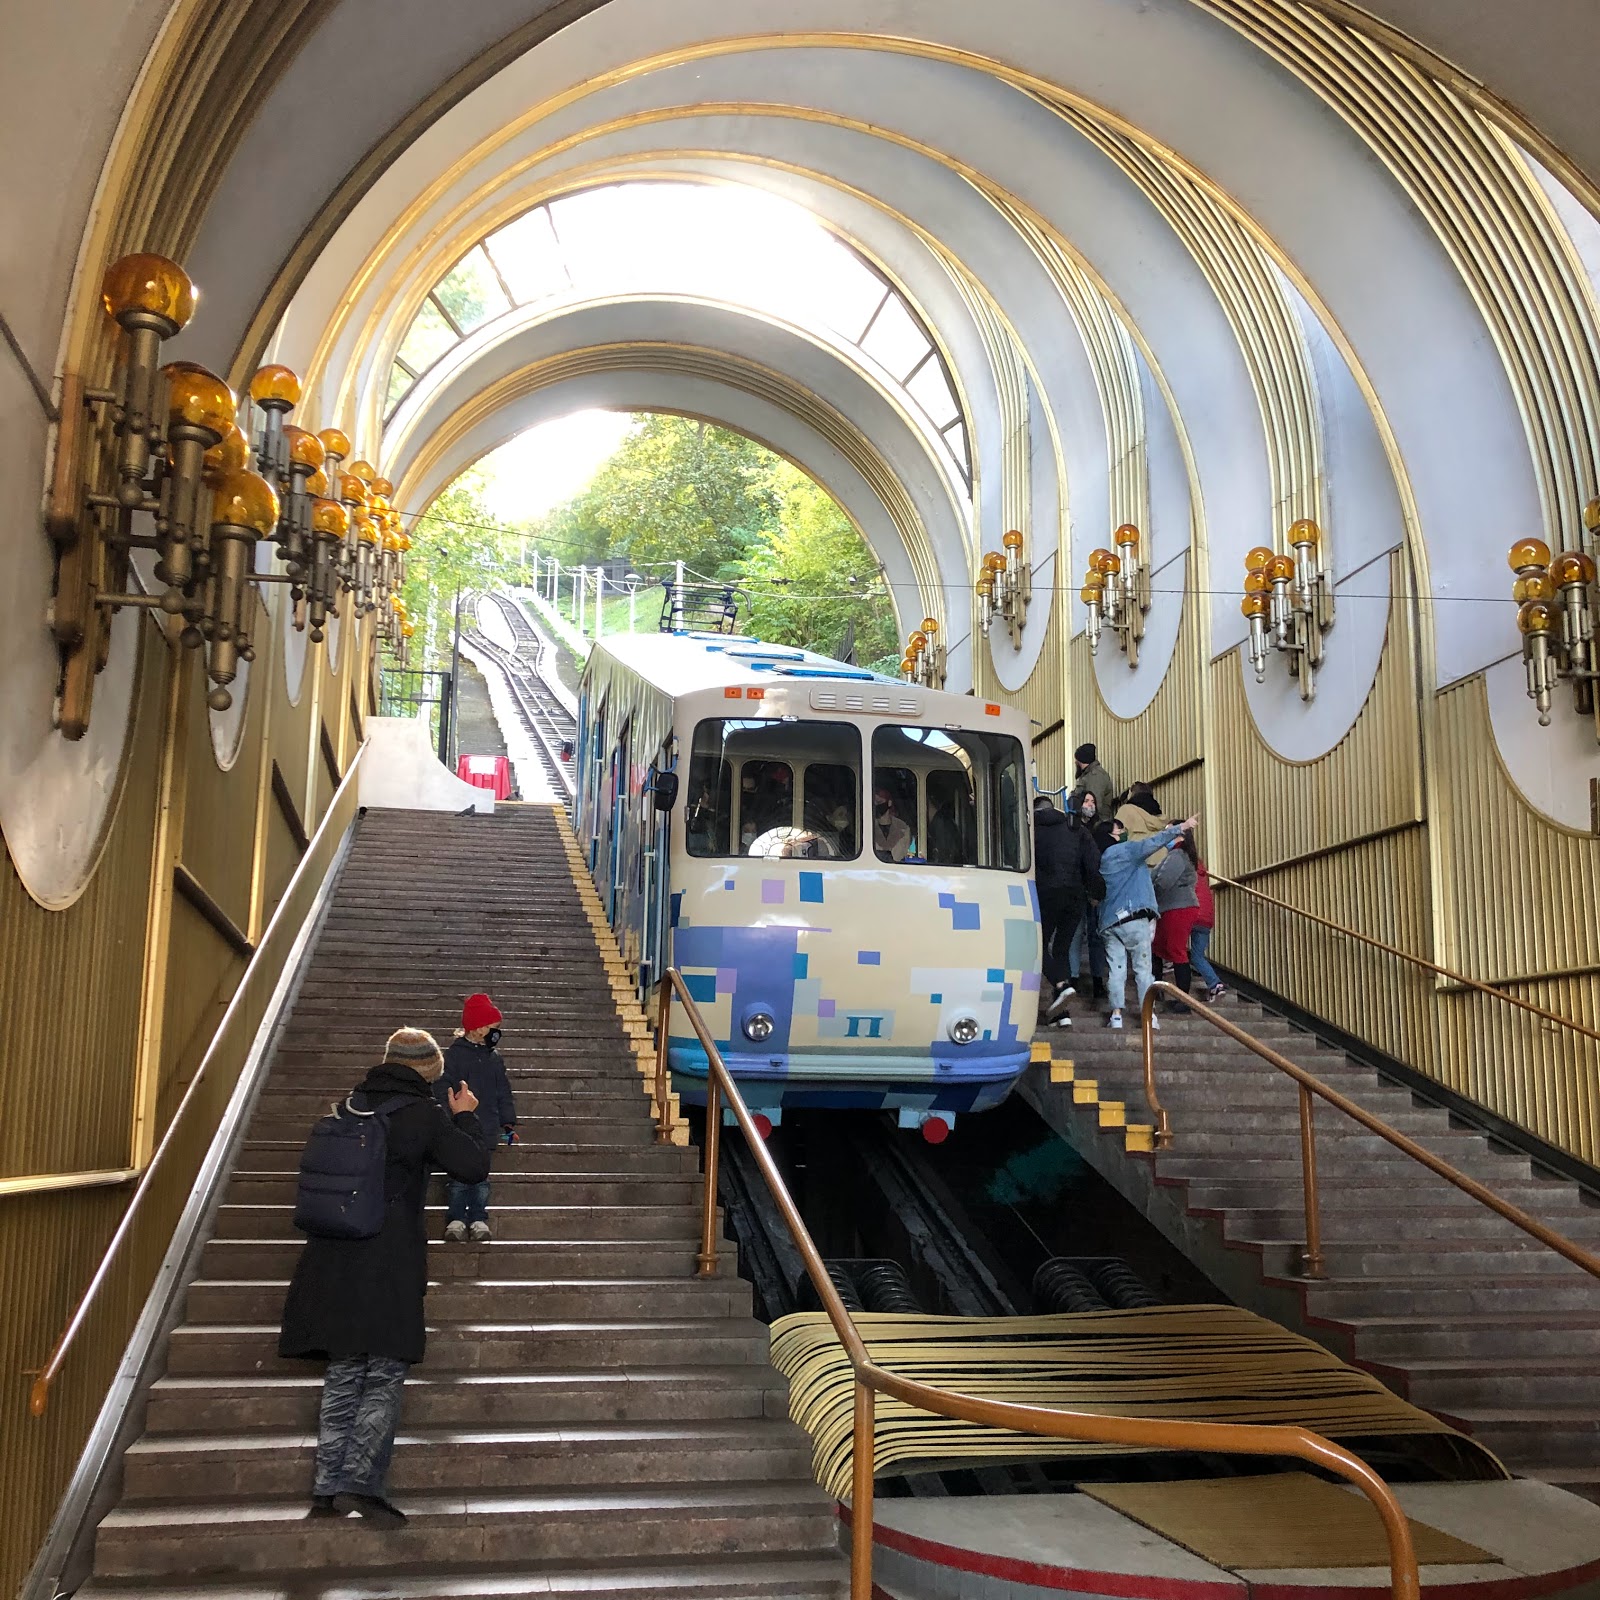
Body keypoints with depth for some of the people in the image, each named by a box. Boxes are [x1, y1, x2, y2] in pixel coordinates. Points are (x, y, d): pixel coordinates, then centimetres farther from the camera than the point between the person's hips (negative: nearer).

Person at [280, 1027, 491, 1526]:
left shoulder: (351, 1104, 9)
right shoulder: (424, 1114, -7)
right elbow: (474, 1166, -5)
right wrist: (466, 1117, 10)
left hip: (335, 1259, 6)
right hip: (389, 1262, -6)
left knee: (343, 1374, 12)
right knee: (384, 1376, 1)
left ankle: (328, 1487, 12)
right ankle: (361, 1482, -8)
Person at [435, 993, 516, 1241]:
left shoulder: (494, 1058, 12)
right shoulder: (454, 1054, -3)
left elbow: (504, 1092, 17)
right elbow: (442, 1091, -5)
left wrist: (508, 1122, 11)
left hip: (486, 1129, 4)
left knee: (482, 1177, 4)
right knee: (459, 1176, -5)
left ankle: (479, 1220, 12)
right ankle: (456, 1220, 5)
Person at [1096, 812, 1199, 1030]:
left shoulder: (1101, 859, 18)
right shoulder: (1125, 849, -3)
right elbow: (1152, 843, -15)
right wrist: (1180, 827, -16)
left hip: (1109, 921, 6)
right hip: (1134, 918, -6)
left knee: (1116, 968, 3)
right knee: (1142, 967, 0)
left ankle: (1116, 1014, -4)